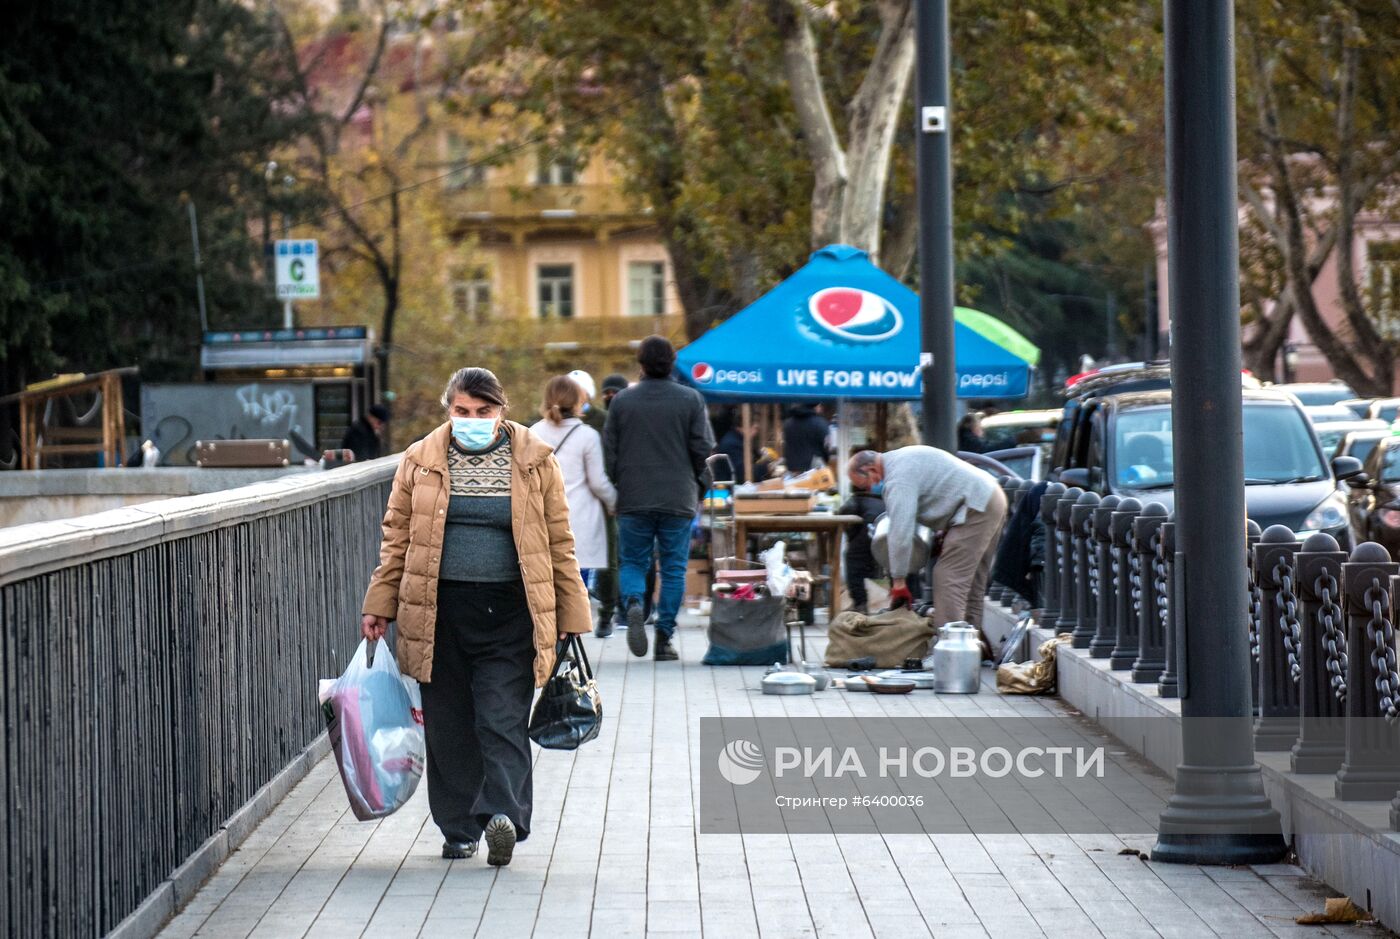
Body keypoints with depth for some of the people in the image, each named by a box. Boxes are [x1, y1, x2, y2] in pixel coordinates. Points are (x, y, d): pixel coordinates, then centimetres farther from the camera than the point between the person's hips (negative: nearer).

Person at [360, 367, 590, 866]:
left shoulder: (534, 463, 4)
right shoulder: (420, 462, 7)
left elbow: (558, 543, 6)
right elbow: (397, 538, 12)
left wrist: (571, 616, 4)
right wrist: (380, 606, 7)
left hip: (510, 613, -2)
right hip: (440, 612, 2)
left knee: (502, 719, -11)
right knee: (448, 726, 5)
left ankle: (504, 815, -19)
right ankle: (459, 829, 14)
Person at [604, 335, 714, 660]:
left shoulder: (622, 401, 0)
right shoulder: (690, 400, -3)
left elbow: (609, 451, 2)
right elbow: (703, 450, -3)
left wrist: (618, 486, 14)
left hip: (633, 499, 1)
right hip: (678, 499, -1)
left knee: (632, 562, 11)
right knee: (673, 568, 7)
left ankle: (633, 603, -19)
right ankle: (664, 638, 4)